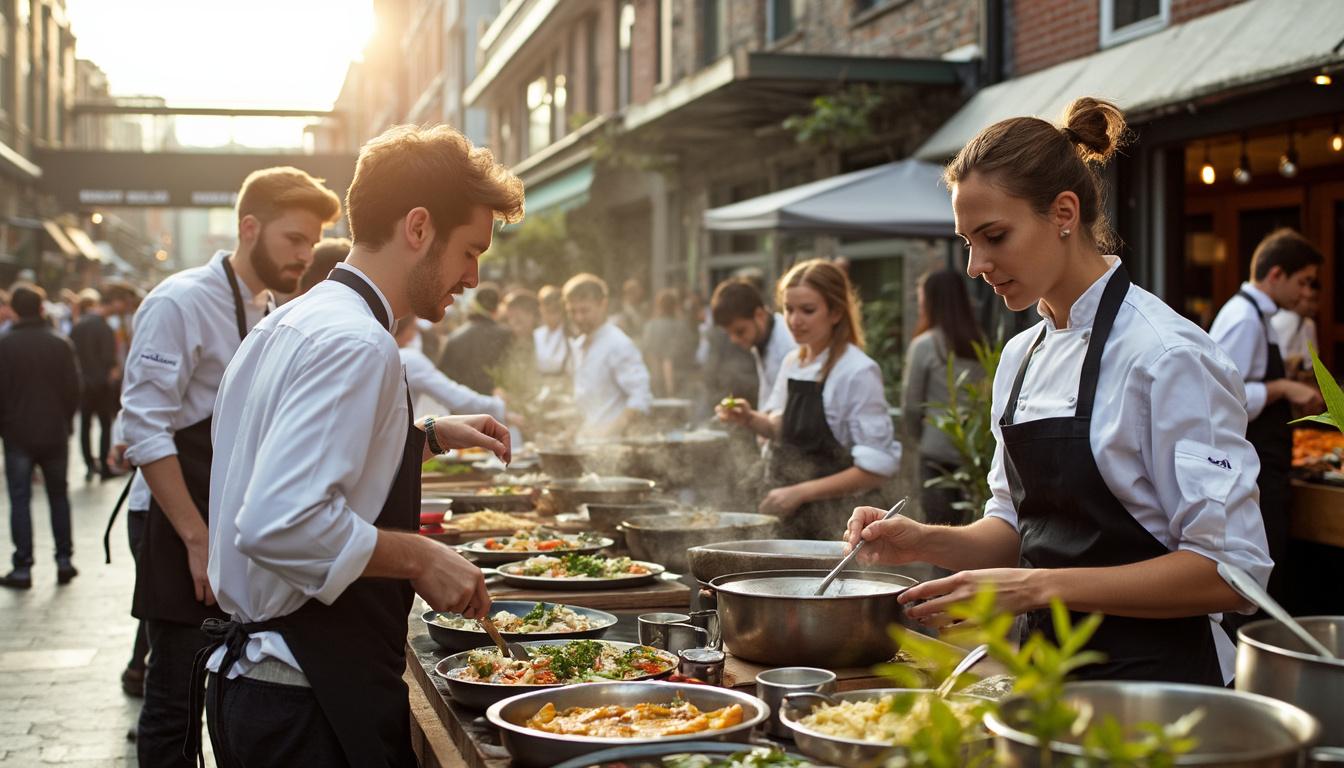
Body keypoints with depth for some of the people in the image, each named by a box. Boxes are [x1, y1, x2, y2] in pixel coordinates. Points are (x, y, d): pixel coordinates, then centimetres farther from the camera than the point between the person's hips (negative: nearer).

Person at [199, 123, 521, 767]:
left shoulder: (292, 323, 13)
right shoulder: (356, 345, -20)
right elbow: (277, 526, -30)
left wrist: (429, 437, 22)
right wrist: (419, 557, -19)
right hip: (312, 705, -10)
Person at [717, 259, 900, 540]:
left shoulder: (859, 372, -16)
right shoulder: (792, 363, 5)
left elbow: (878, 467, -18)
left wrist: (800, 492, -21)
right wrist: (750, 419, -3)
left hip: (836, 525, -6)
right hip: (790, 522, 6)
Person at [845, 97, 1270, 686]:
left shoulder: (1168, 356, -17)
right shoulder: (1020, 357, 8)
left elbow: (1231, 569, -20)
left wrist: (1037, 587, -24)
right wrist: (926, 542, -5)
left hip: (1153, 680, -7)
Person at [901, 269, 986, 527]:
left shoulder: (924, 345, -7)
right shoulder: (980, 343, 3)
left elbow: (910, 403, -2)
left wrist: (914, 435, 15)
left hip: (938, 450, -4)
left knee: (939, 519, 1)